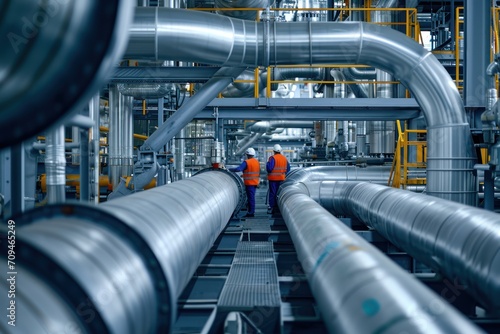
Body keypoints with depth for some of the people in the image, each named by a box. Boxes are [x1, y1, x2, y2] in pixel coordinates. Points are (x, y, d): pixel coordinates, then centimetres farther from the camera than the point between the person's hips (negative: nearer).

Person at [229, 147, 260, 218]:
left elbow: (238, 169, -27)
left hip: (249, 183, -8)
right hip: (255, 182, 8)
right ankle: (251, 211, 20)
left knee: (251, 197, -4)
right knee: (252, 197, 15)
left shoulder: (246, 162, -17)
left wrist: (229, 169, -21)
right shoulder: (257, 162, 9)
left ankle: (251, 212, -1)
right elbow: (259, 172, 16)